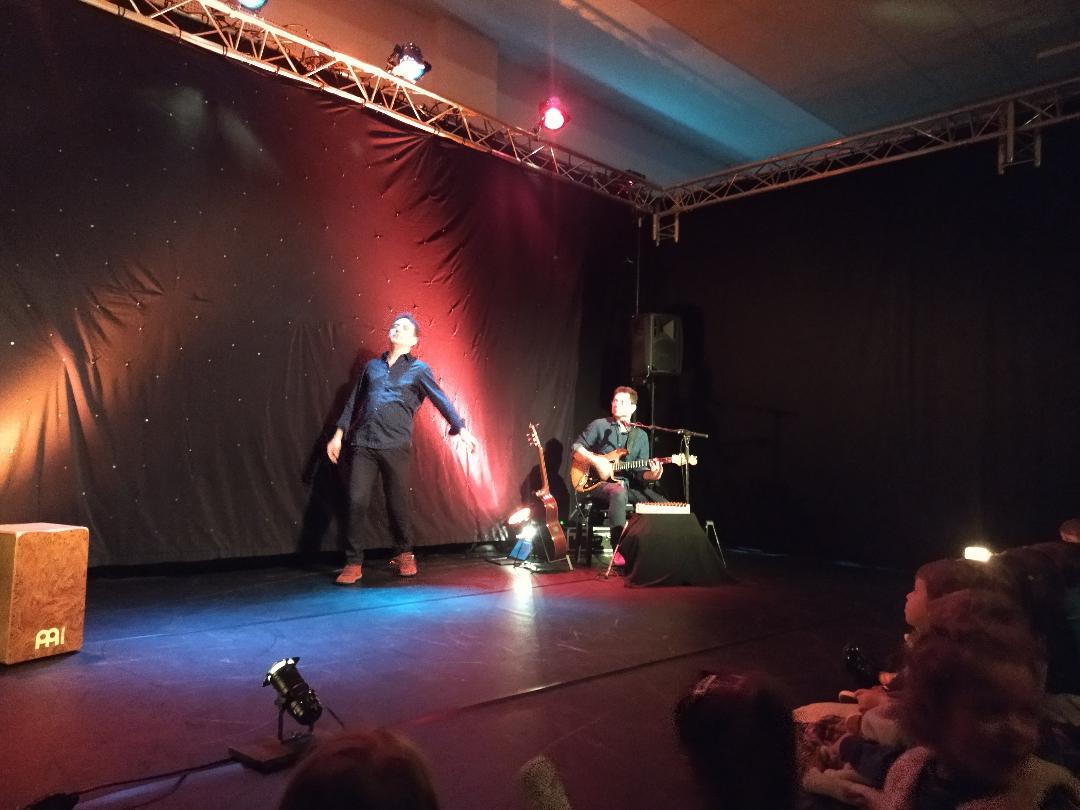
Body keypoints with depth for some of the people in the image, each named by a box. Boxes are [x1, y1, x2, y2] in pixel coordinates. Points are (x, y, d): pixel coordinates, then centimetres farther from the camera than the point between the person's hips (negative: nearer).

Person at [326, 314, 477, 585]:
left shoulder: (418, 369, 7)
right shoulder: (372, 366, 17)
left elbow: (441, 400, 4)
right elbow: (354, 402, 20)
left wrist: (461, 429, -4)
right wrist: (339, 435, 16)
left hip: (396, 446, -2)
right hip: (363, 444, 3)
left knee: (398, 503, 4)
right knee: (357, 502, -3)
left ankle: (404, 555, 25)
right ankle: (353, 563, 7)